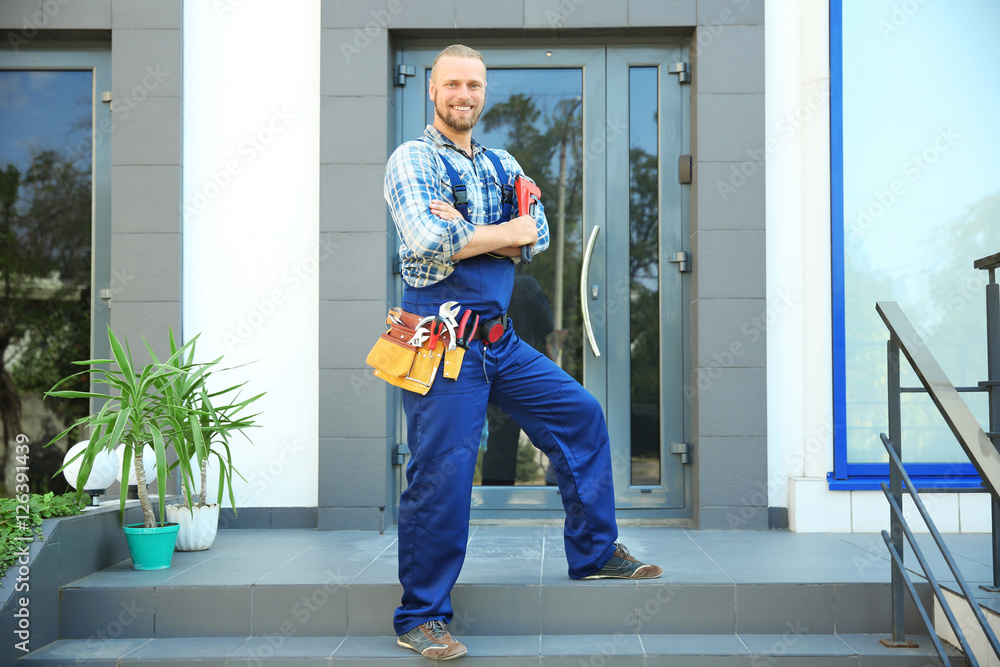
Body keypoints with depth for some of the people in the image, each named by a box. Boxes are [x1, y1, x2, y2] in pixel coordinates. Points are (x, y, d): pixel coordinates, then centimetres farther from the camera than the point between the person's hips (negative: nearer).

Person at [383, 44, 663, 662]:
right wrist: (504, 232, -9)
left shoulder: (503, 164, 16)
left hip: (500, 338, 7)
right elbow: (431, 241, -21)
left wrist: (465, 232, -15)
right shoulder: (411, 160, -5)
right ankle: (421, 617, 5)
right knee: (443, 470, -8)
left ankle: (594, 552, 27)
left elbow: (538, 232, 1)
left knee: (581, 414, 12)